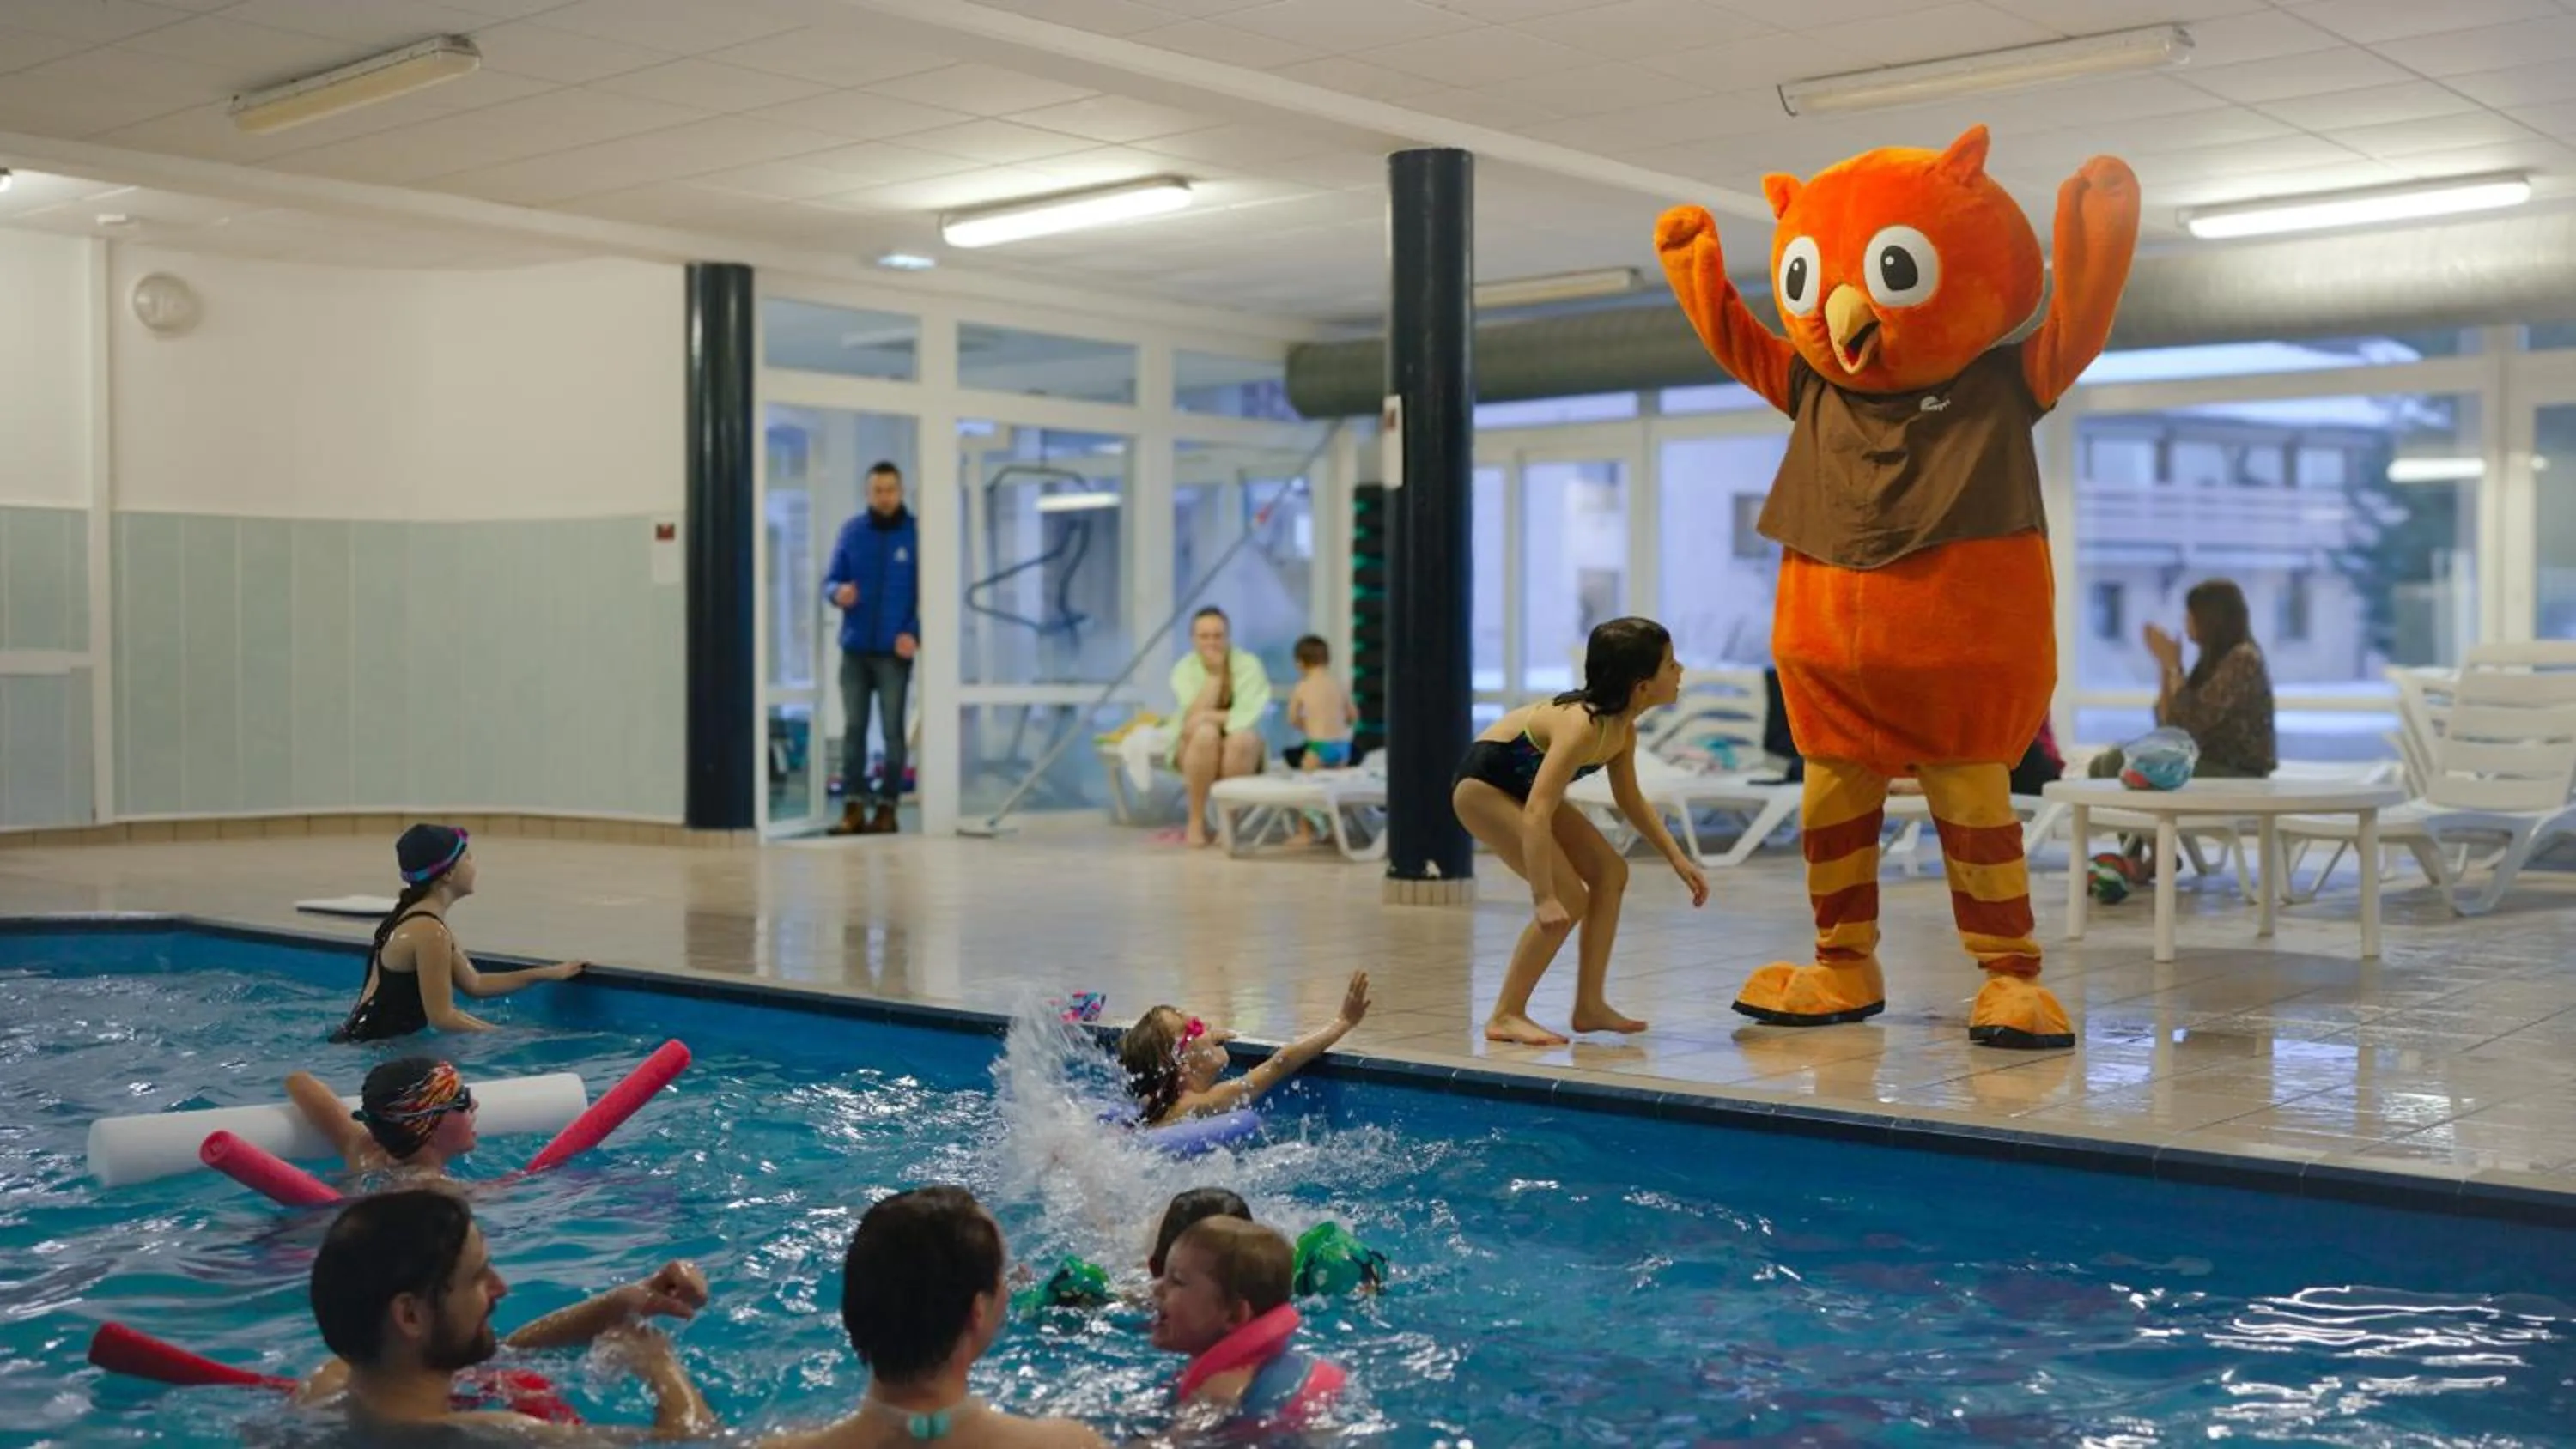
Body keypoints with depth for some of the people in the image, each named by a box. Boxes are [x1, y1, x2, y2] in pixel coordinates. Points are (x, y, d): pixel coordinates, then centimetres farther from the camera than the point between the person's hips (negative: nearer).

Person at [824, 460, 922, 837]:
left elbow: (928, 590, -4)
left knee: (892, 730, 2)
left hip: (895, 650, -3)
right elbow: (831, 579, 8)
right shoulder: (852, 531, 7)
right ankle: (853, 806, 6)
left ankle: (887, 807, 7)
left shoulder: (916, 533, -2)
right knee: (854, 728, 4)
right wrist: (838, 592, -16)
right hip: (855, 648, 3)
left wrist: (915, 633, -17)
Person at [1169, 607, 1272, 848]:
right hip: (1193, 751, 0)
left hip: (1240, 755, 0)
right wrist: (1213, 673, -24)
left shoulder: (1248, 664, -12)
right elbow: (1195, 717, -22)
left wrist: (1209, 717, -24)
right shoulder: (1185, 669, -9)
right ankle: (1196, 821, -21)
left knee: (1242, 737, -35)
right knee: (1205, 733, -34)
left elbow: (1247, 718, -22)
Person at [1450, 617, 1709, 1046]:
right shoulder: (1583, 726, -33)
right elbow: (1536, 815, -39)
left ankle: (1590, 1005, 9)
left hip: (1523, 784, 10)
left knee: (1611, 872, 5)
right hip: (1482, 784, -10)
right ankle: (1505, 1015, -9)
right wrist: (1543, 899, -43)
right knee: (1567, 899, -17)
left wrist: (1678, 859, 6)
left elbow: (1630, 800, 12)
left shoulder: (1622, 727, -5)